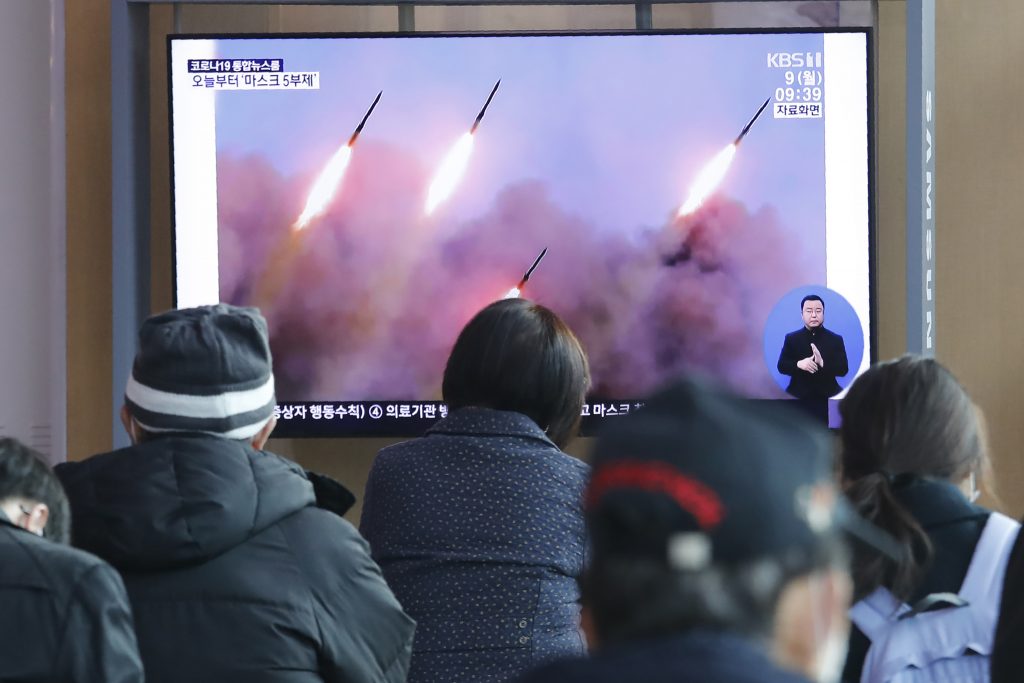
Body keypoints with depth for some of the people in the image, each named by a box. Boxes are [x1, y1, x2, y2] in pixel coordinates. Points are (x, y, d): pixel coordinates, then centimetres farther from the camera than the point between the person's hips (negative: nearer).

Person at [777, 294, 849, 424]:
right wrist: (798, 364, -18)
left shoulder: (836, 339, 6)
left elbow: (843, 369, -2)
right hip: (799, 399, 0)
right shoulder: (791, 339, 8)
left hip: (826, 400, 0)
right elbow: (781, 366, 3)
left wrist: (822, 363, -21)